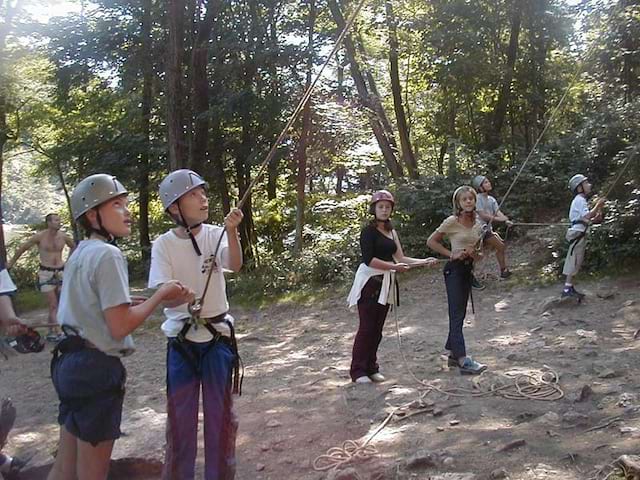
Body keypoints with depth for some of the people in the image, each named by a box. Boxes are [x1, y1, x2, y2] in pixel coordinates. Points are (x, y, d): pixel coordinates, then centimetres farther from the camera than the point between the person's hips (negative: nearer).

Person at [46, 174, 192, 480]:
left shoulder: (80, 253, 11)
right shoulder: (108, 255, -17)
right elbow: (120, 326, -21)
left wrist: (155, 298, 6)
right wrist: (161, 295, -9)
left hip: (71, 362, 9)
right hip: (97, 368, -9)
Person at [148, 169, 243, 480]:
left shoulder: (215, 234, -6)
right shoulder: (164, 244, -8)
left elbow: (236, 265, -24)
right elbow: (160, 291, -17)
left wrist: (231, 231, -42)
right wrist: (181, 297, -39)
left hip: (218, 336, 1)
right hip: (181, 340, -1)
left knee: (221, 413, 13)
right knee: (180, 416, 11)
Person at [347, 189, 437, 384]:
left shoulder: (392, 232, 16)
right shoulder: (369, 230, -6)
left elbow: (400, 258, 9)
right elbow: (369, 259, -17)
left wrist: (424, 261, 0)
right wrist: (394, 267, -23)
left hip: (385, 283, 6)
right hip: (370, 281, -6)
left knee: (377, 328, 7)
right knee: (366, 327, -5)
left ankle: (371, 367, 16)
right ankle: (358, 370, 1)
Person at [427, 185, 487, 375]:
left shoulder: (478, 223, 7)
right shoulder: (452, 222, -10)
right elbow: (431, 241, -5)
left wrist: (473, 252, -5)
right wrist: (451, 254, -13)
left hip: (468, 269, 7)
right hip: (454, 269, -7)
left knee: (460, 314, 12)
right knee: (457, 314, -11)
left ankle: (453, 353, 23)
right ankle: (463, 360, -16)